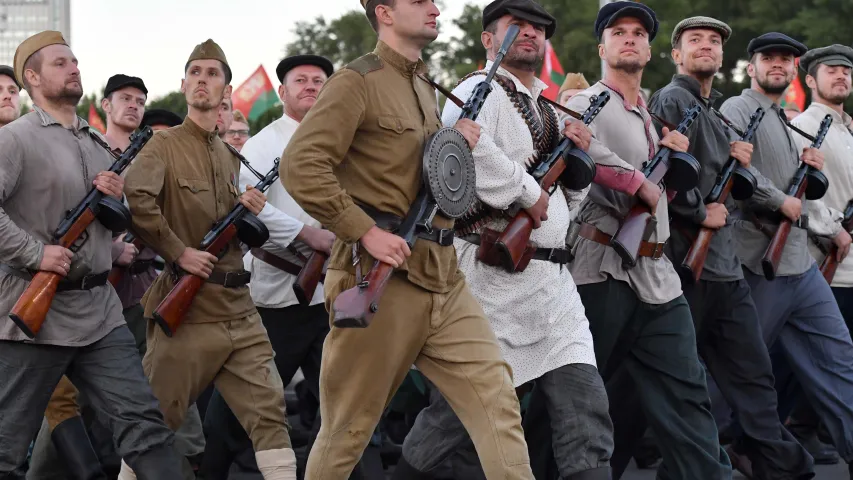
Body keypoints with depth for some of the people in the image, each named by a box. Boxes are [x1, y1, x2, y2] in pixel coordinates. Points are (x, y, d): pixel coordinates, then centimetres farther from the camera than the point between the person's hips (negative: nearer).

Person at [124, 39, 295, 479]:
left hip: (238, 307, 6)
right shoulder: (165, 145, -4)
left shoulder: (231, 156, 16)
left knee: (267, 409, -1)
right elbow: (135, 198, -23)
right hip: (187, 304, -6)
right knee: (156, 417, 2)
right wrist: (179, 252, -20)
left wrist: (247, 211, 4)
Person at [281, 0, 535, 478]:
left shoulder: (427, 90, 19)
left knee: (496, 398, -6)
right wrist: (366, 232, -19)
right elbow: (301, 166, -16)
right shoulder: (358, 82, -6)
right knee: (349, 428, 4)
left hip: (443, 275, 7)